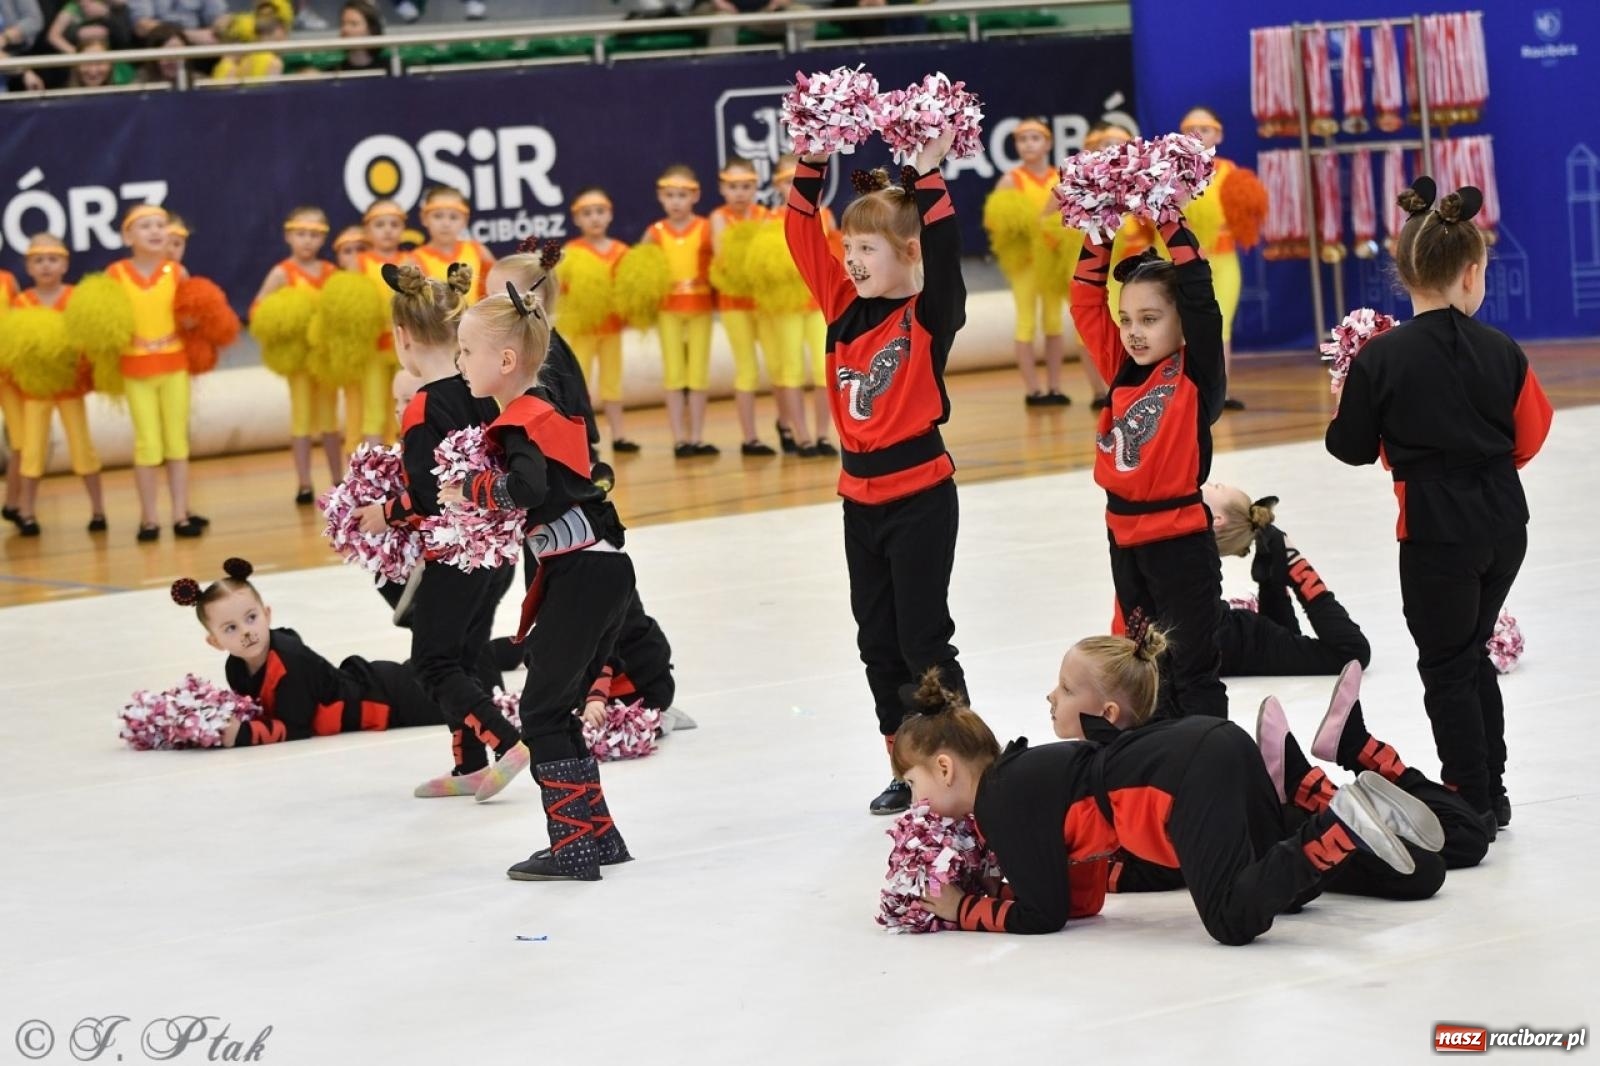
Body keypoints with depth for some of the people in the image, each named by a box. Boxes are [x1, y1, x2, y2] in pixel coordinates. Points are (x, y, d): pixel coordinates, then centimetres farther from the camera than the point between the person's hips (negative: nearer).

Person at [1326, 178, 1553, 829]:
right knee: (1471, 655, 21)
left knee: (1447, 667, 8)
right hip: (1504, 524, 4)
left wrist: (1346, 395, 12)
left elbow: (1353, 449, -5)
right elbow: (1529, 438, 6)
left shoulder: (1380, 358, -13)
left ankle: (1472, 805, 9)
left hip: (1436, 533, -4)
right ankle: (1491, 794, 26)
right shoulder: (1501, 351, -5)